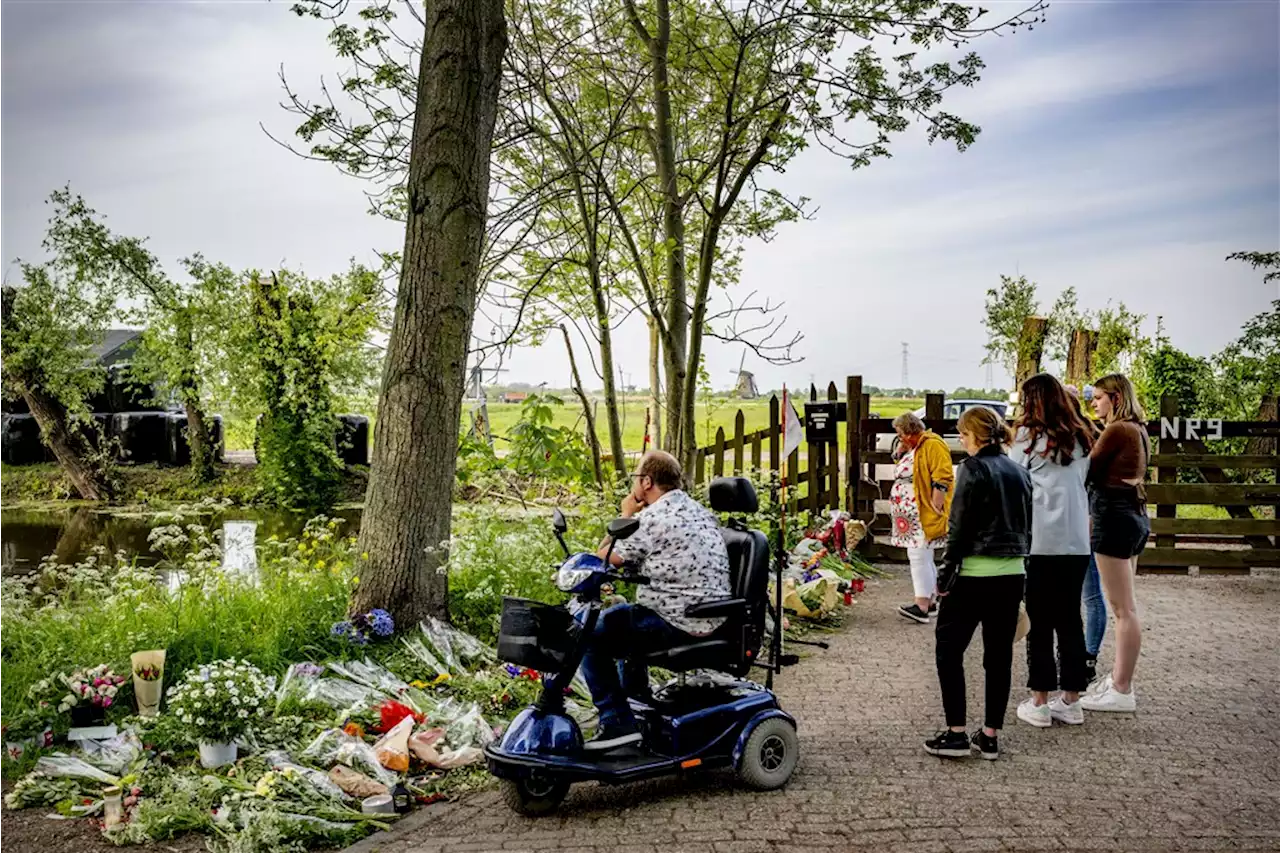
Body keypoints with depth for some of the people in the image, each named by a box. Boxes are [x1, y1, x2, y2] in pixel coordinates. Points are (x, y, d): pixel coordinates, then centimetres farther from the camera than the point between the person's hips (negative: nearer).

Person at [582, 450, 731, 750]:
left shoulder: (653, 519, -18)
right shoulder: (699, 510, 11)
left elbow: (603, 559, -8)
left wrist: (626, 515, 3)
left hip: (678, 624, -10)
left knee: (591, 637, -3)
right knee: (620, 615, 32)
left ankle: (618, 722, -6)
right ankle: (636, 695, 44)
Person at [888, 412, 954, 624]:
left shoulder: (933, 445, -13)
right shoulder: (911, 447, 17)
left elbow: (942, 478, -20)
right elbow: (901, 472, 27)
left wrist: (935, 506, -22)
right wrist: (900, 453, 10)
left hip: (923, 516, -10)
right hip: (909, 516, 10)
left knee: (918, 557, -12)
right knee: (923, 558, 14)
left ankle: (922, 607, -12)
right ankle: (928, 602, 21)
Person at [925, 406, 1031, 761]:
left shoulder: (974, 468, -11)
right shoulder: (1019, 472, 10)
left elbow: (960, 527, -13)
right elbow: (1027, 526, 14)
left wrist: (946, 575, -8)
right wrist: (1017, 559, 18)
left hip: (974, 575, -7)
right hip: (1012, 574, 7)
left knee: (949, 651, 3)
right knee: (999, 655, 10)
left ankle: (956, 734, 2)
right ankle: (990, 736, 15)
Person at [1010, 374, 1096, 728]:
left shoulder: (1028, 436, -6)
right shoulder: (1082, 438, 9)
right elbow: (1086, 483, 14)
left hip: (1039, 542, -5)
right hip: (1076, 542, 5)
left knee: (1039, 622, 2)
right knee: (1070, 619, 11)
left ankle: (1039, 702, 6)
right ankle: (1071, 700, 16)